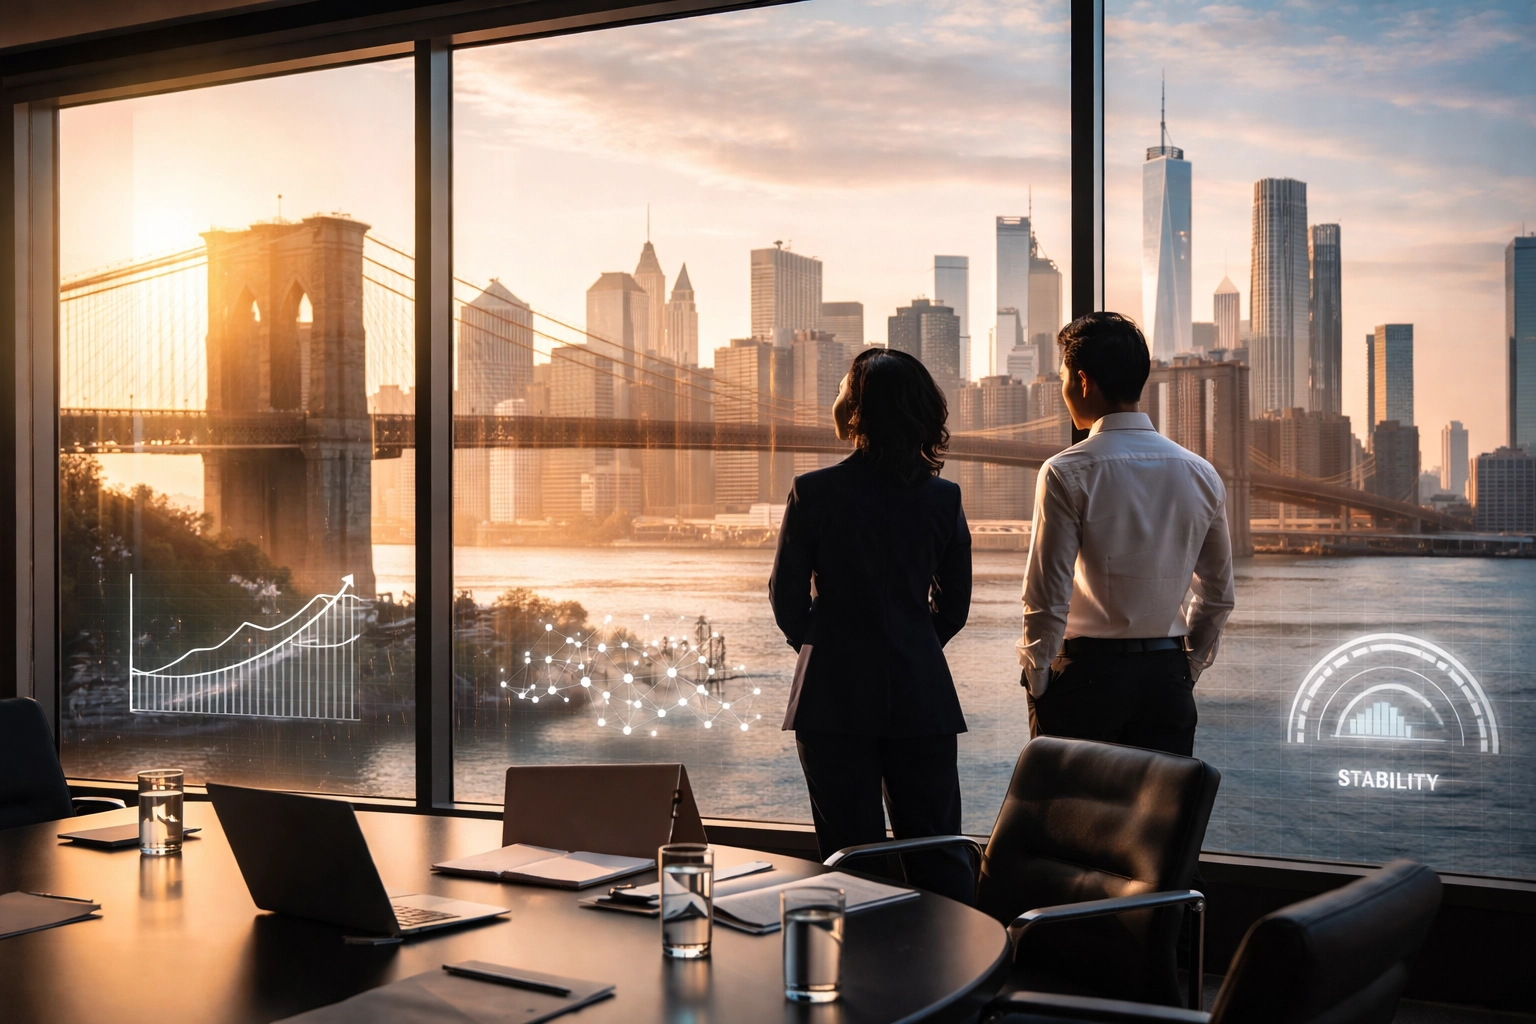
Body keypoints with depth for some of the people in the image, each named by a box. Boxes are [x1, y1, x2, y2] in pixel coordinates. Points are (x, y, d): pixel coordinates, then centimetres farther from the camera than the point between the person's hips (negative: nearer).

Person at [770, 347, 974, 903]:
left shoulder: (813, 492, -8)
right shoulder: (943, 498, 0)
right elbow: (953, 605, 7)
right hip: (922, 699, 2)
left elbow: (786, 596, -2)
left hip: (834, 694, -2)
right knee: (938, 856, 10)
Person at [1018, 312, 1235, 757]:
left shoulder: (1066, 473, -11)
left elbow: (1046, 597, -13)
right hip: (1168, 675, 5)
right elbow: (1218, 595, 12)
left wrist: (1036, 676, 0)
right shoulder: (1201, 474, 5)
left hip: (1086, 672, -4)